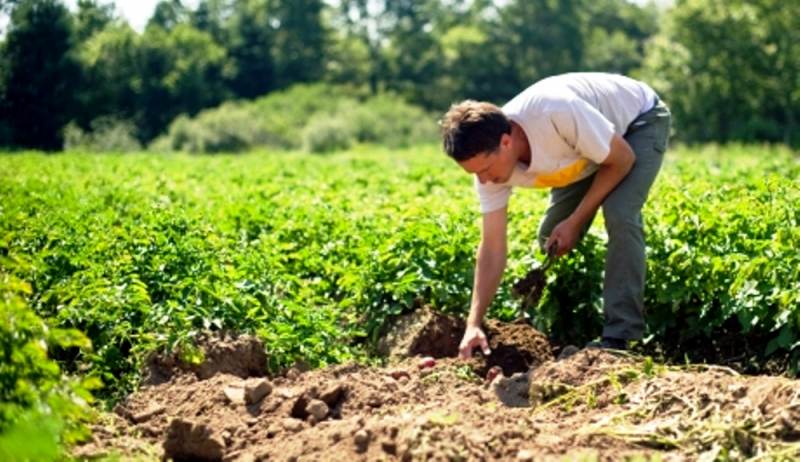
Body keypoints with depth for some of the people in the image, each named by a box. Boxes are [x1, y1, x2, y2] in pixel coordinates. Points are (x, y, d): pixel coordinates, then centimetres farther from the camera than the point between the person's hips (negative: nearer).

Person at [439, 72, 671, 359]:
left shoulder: (558, 113, -44)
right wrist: (474, 324, -26)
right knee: (551, 237, -3)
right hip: (588, 150, 7)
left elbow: (622, 160, -27)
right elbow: (492, 249, -17)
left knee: (619, 216, -27)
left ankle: (618, 338, -23)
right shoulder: (489, 158, -23)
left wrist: (575, 221, -25)